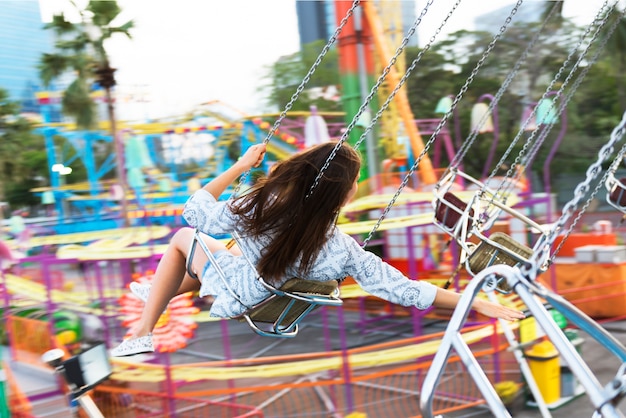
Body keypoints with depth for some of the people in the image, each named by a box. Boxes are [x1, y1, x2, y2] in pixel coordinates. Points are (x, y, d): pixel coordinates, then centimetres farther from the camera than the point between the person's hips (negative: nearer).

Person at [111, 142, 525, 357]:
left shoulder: (262, 205, -32)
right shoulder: (346, 253, -33)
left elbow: (196, 211, -16)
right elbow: (406, 290, -30)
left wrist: (241, 165, -9)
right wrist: (481, 304, -24)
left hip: (234, 297, -2)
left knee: (183, 238, 21)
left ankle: (144, 331, 24)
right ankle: (158, 292, 46)